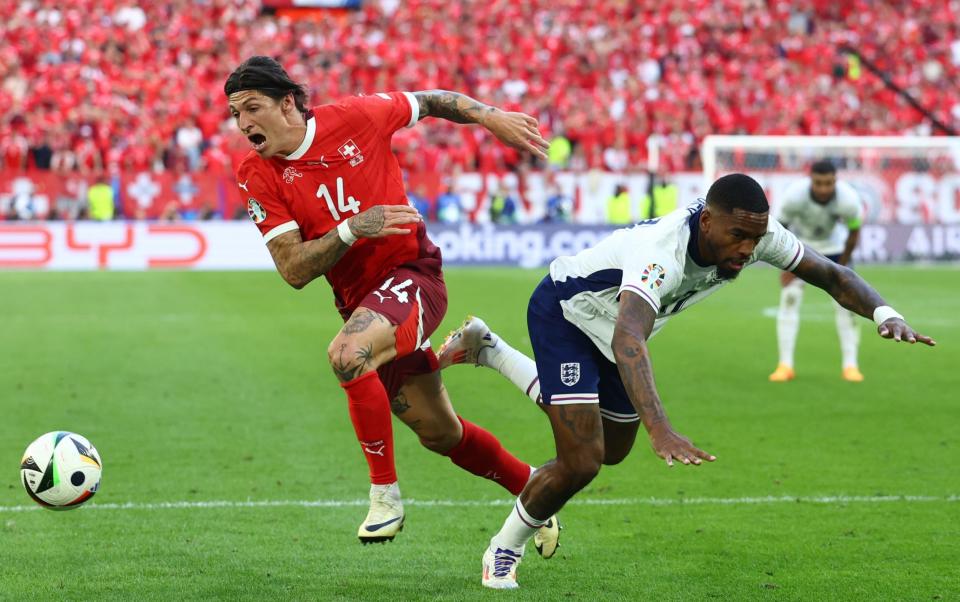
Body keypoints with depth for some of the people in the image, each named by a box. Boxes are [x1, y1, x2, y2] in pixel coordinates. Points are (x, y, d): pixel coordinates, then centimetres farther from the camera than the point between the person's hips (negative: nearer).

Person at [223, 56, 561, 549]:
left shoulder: (353, 117, -11)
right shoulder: (257, 176, -7)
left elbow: (427, 102, 9)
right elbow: (294, 271, -12)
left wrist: (490, 116, -2)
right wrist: (350, 230, -26)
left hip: (413, 273, -4)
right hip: (359, 301, 5)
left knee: (347, 354, -33)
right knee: (439, 434, 12)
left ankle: (385, 494, -19)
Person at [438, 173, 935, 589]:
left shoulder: (756, 232, -23)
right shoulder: (662, 249, -45)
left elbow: (830, 274, -9)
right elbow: (628, 340, -59)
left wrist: (884, 313, -29)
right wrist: (659, 430, -72)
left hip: (615, 325, 8)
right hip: (564, 314, -8)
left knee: (611, 452, 24)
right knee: (580, 463, -17)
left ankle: (486, 349, 39)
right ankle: (503, 553, 11)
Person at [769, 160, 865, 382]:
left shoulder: (849, 200, -32)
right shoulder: (794, 196, -34)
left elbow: (854, 233, -12)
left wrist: (841, 266, -7)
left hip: (833, 247, 1)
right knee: (789, 298, -14)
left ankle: (850, 365, 2)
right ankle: (785, 365, -10)